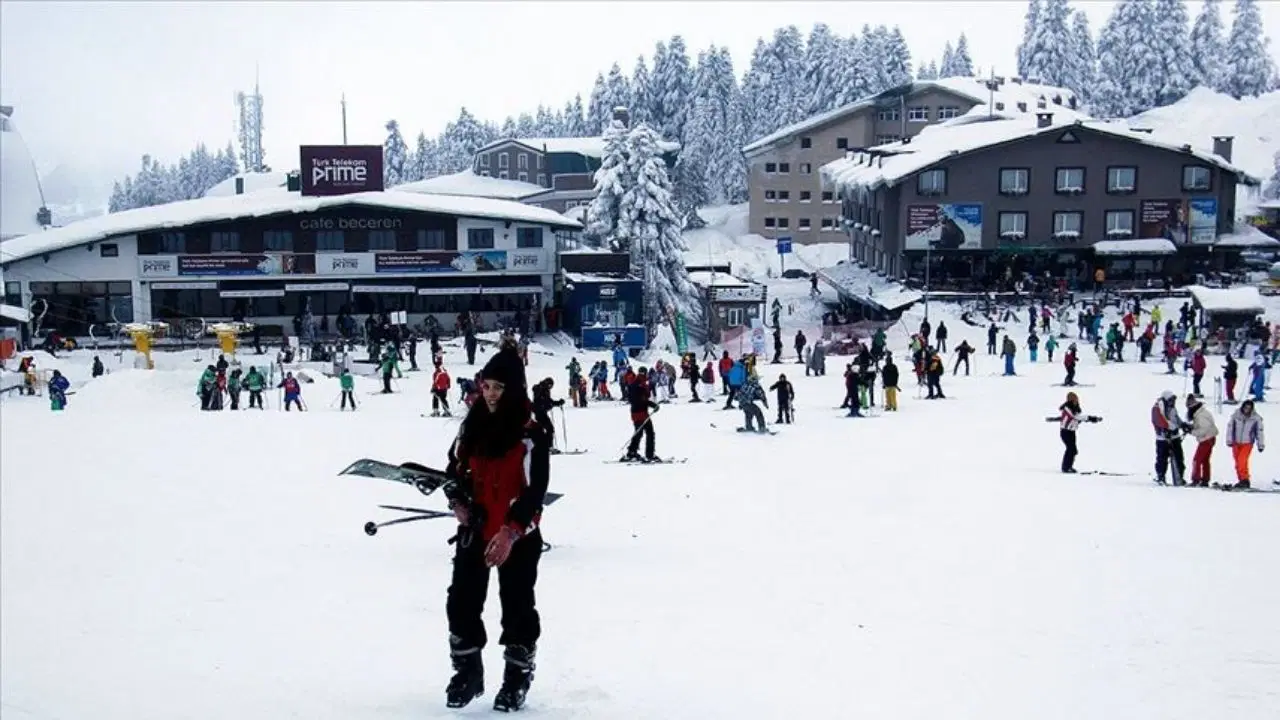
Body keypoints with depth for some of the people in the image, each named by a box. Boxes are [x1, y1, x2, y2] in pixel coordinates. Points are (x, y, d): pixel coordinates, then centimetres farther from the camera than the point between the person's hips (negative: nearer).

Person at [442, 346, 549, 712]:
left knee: (517, 607, 5)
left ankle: (518, 677, 20)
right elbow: (455, 467, 14)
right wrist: (457, 500, -4)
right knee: (462, 603, 7)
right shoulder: (473, 424, 2)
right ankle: (467, 672, 22)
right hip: (474, 529, 5)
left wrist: (510, 532, -25)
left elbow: (535, 490, -18)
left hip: (518, 537, -5)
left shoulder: (531, 435, -15)